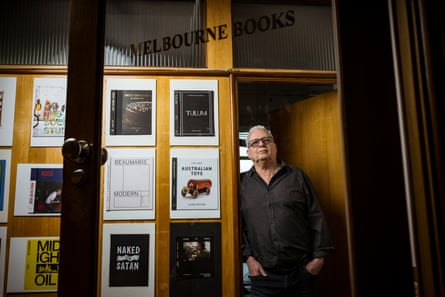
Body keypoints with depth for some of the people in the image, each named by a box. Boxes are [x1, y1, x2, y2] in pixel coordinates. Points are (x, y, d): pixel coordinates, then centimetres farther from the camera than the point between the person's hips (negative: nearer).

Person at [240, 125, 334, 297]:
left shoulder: (297, 176, 7)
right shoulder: (242, 183, 6)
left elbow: (316, 218, 5)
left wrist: (319, 257, 0)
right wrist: (248, 257, -6)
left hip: (302, 271, 1)